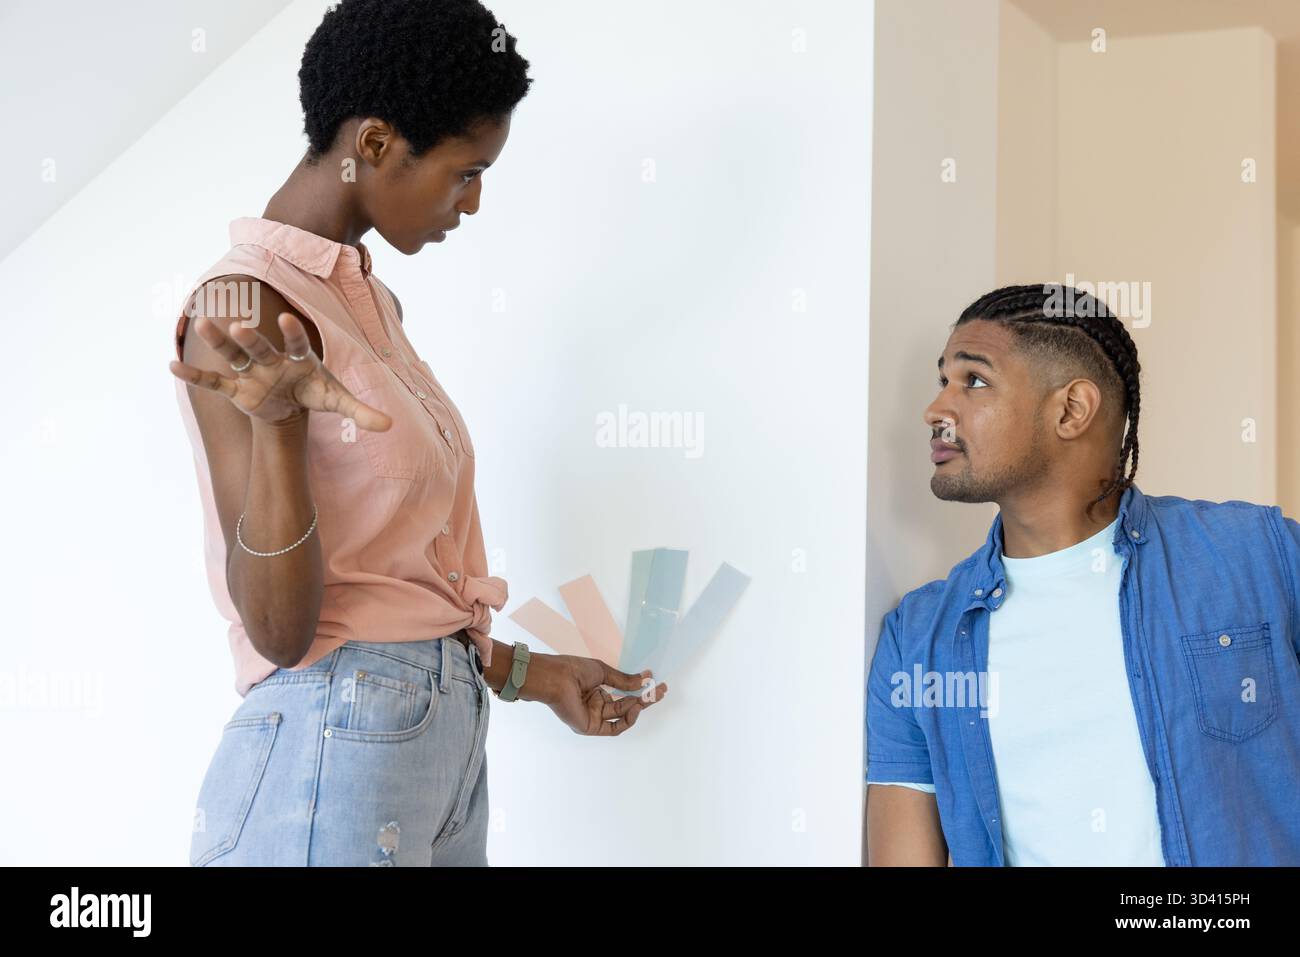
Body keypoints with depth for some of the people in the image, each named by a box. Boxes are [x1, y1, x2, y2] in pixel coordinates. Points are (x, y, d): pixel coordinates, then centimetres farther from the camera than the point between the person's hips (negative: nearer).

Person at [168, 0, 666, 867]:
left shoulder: (369, 300, 11)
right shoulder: (247, 305, -15)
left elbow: (398, 579, 11)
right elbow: (281, 628, -18)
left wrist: (525, 671, 17)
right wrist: (276, 423, -30)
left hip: (449, 738, 9)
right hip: (337, 751, -8)